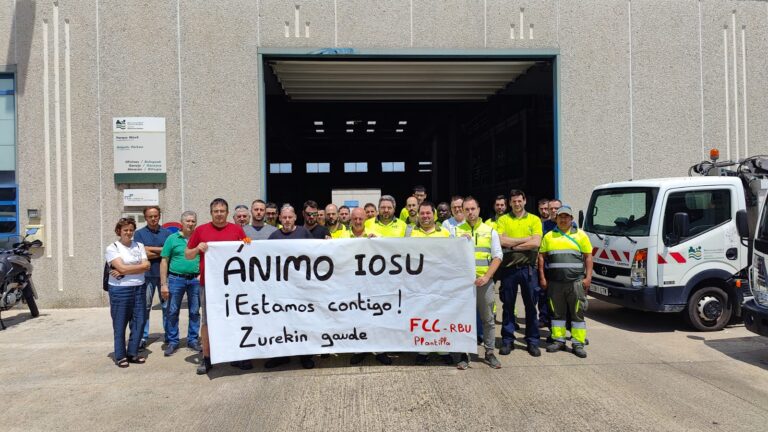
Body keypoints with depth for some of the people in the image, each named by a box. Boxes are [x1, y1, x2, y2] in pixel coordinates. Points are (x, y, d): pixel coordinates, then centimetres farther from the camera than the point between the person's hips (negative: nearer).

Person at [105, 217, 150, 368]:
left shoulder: (139, 246, 10)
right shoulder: (112, 248, -2)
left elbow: (146, 266, -2)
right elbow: (122, 267, -15)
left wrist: (124, 272, -10)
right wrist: (139, 266, -5)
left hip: (139, 289, 4)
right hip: (120, 290, -4)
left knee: (139, 322, 5)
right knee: (120, 324, 3)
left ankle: (133, 353, 18)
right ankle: (120, 356, 13)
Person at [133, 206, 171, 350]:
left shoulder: (167, 233, 8)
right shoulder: (139, 233, 4)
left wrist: (151, 249, -9)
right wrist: (162, 251, -6)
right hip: (147, 275, -1)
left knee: (167, 306, 6)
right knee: (144, 307, 1)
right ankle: (143, 337, 9)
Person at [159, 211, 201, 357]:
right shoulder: (172, 239, 2)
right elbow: (164, 262, 1)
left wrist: (202, 274, -6)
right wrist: (163, 284, -4)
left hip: (195, 280, 1)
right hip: (176, 278, -1)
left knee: (195, 312, 7)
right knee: (173, 312, 4)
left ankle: (193, 340, 19)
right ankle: (172, 342, 15)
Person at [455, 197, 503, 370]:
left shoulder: (490, 231, 7)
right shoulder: (457, 231, 7)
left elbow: (497, 257, 2)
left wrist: (486, 276, -10)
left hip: (485, 281, 1)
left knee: (488, 319, 7)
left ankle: (489, 352, 19)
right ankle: (464, 354, 11)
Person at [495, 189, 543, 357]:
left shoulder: (534, 220, 6)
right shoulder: (502, 220, 6)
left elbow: (536, 243, -8)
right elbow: (501, 241, -10)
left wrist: (512, 245, -10)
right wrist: (525, 239, -9)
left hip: (528, 268, 0)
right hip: (509, 268, 0)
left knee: (531, 306, 7)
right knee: (508, 306, 7)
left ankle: (533, 341, 17)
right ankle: (507, 340, 17)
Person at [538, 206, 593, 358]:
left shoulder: (580, 235, 7)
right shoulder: (549, 236, 10)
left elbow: (588, 257, 7)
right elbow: (541, 257, 10)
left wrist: (588, 277, -2)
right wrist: (542, 277, 3)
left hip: (576, 281, -1)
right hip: (554, 282, 2)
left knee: (577, 313, 1)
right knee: (557, 312, 9)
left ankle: (578, 343, 8)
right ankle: (558, 340, 20)